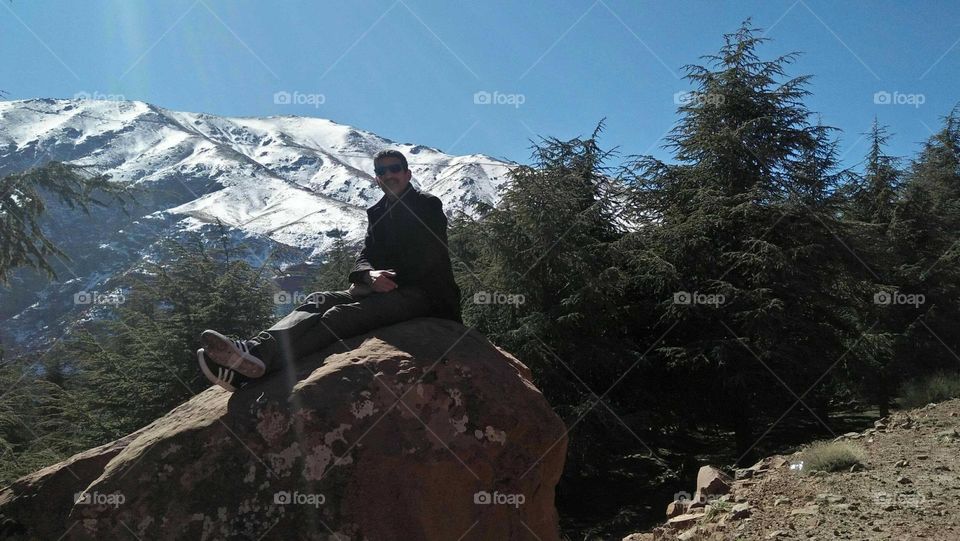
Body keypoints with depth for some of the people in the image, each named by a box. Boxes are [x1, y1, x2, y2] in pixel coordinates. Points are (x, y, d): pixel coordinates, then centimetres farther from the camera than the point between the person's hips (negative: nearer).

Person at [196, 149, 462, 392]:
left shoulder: (428, 205, 5)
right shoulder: (378, 212, 23)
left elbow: (427, 260, -6)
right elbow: (365, 255, 10)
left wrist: (388, 277, -6)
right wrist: (370, 274, -13)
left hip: (420, 292, -7)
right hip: (384, 289, 7)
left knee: (344, 314, -31)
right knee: (320, 300, -20)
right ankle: (256, 348, -43)